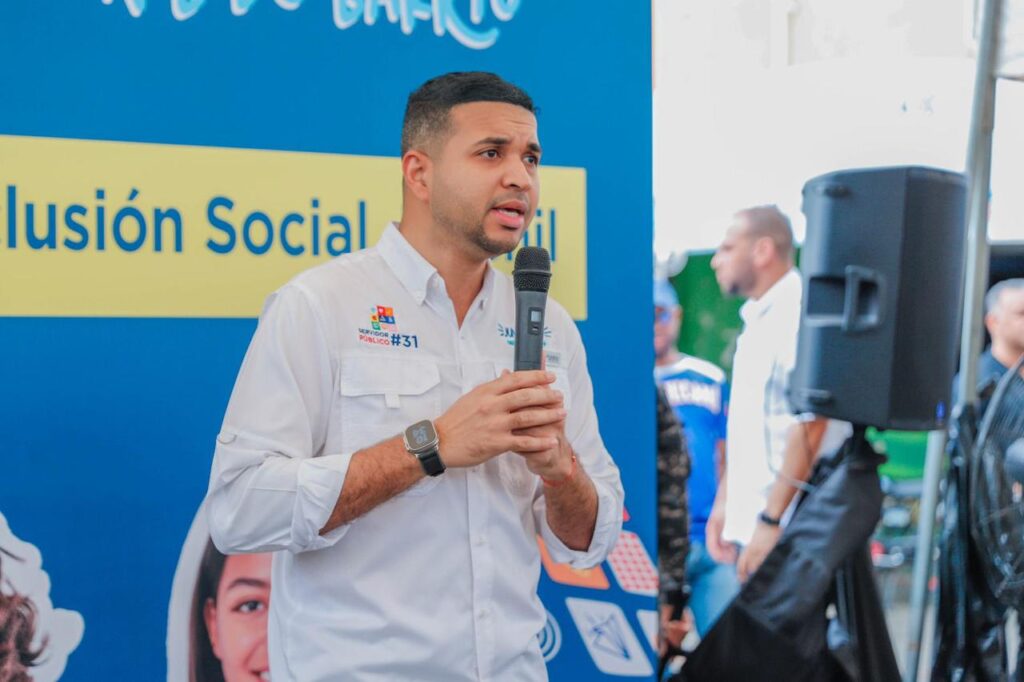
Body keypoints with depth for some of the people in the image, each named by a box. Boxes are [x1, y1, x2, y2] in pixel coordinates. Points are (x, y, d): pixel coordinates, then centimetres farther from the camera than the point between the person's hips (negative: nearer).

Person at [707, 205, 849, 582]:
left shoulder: (800, 314, -15)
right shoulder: (758, 320, 16)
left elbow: (809, 428, -22)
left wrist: (772, 519, -23)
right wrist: (724, 501, 20)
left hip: (786, 532, -9)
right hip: (752, 522, 9)